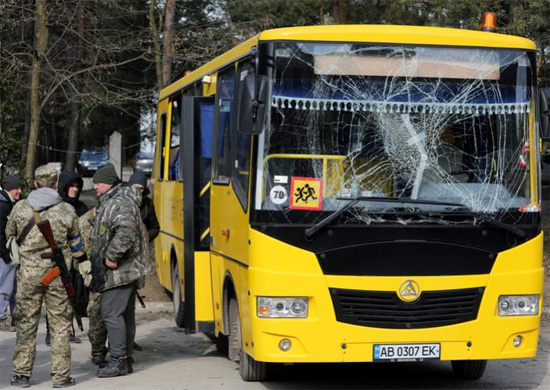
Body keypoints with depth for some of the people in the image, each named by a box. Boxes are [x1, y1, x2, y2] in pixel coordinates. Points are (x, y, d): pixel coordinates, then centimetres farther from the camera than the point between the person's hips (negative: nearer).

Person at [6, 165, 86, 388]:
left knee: (26, 324, 9)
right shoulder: (67, 211, -3)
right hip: (58, 275, -1)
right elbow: (76, 245, 7)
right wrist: (81, 261, 27)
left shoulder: (20, 208, -2)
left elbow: (9, 236, 12)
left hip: (28, 273, 1)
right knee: (60, 325, 6)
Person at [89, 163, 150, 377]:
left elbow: (126, 232, -31)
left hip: (118, 271, -11)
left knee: (112, 313, -9)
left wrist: (111, 256, -24)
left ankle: (119, 360, -7)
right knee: (125, 314, 13)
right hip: (127, 270, 11)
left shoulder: (120, 202, -16)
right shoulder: (109, 202, 18)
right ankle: (125, 359, 19)